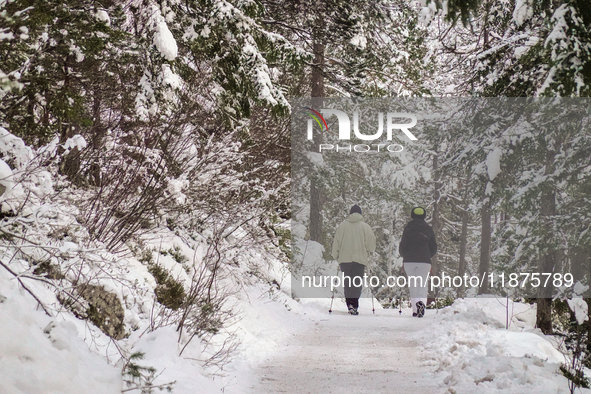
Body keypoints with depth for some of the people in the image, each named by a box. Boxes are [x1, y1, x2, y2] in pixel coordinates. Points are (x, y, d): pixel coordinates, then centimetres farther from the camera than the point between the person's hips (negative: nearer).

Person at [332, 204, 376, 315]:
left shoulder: (342, 226, 5)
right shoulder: (365, 227, 1)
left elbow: (336, 243, 9)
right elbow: (371, 244, 3)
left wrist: (336, 256, 21)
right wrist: (369, 252, 22)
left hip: (344, 259, 2)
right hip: (360, 258, -2)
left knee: (347, 282, 10)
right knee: (357, 283, -3)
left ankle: (350, 304, 1)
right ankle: (354, 305, -16)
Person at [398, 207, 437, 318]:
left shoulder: (408, 228, 1)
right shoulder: (428, 229, 7)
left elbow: (402, 246, 0)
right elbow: (434, 248, 9)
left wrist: (404, 256, 21)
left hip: (409, 261, 0)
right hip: (424, 261, 0)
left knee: (412, 285, 8)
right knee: (422, 285, -1)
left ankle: (415, 310, 3)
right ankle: (421, 302, -30)